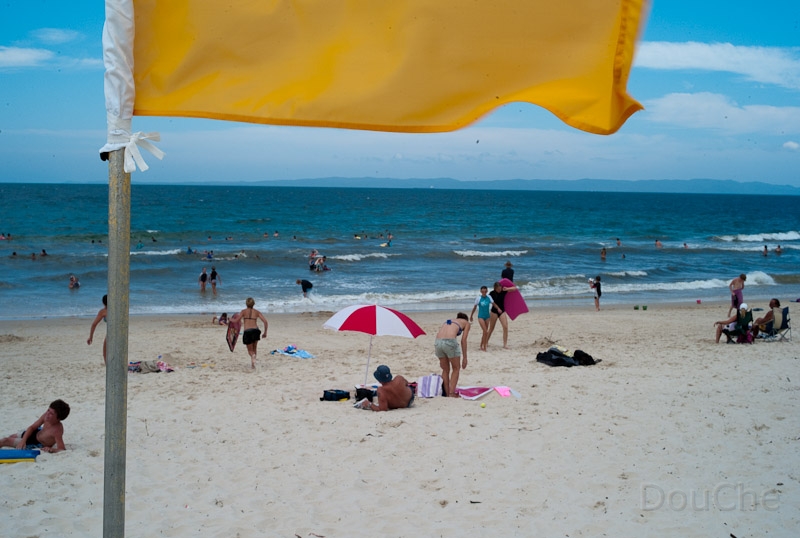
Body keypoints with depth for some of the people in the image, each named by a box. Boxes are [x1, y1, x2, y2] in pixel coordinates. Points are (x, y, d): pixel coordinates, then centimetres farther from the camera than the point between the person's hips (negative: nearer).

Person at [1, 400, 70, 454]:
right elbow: (32, 427, -10)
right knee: (11, 436, 30)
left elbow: (62, 449, -43)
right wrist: (23, 441, -22)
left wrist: (51, 450, -65)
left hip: (38, 444, -5)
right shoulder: (46, 415, -23)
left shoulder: (57, 430, -42)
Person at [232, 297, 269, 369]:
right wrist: (265, 332, 11)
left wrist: (231, 320, 21)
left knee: (250, 350, 9)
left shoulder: (244, 311, 8)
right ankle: (252, 363, 12)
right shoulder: (257, 312, 12)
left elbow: (236, 320, -2)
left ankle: (253, 355, -26)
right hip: (255, 330, 1)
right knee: (254, 348, 22)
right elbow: (265, 321, 3)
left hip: (247, 332, -1)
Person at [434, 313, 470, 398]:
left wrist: (441, 359, 30)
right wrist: (464, 357, 9)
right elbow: (463, 340, 9)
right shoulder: (466, 322, 22)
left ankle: (446, 393, 22)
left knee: (445, 370, 22)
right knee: (456, 368, 16)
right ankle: (452, 392, 7)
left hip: (438, 342, 4)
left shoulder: (448, 321, 34)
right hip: (450, 342, -4)